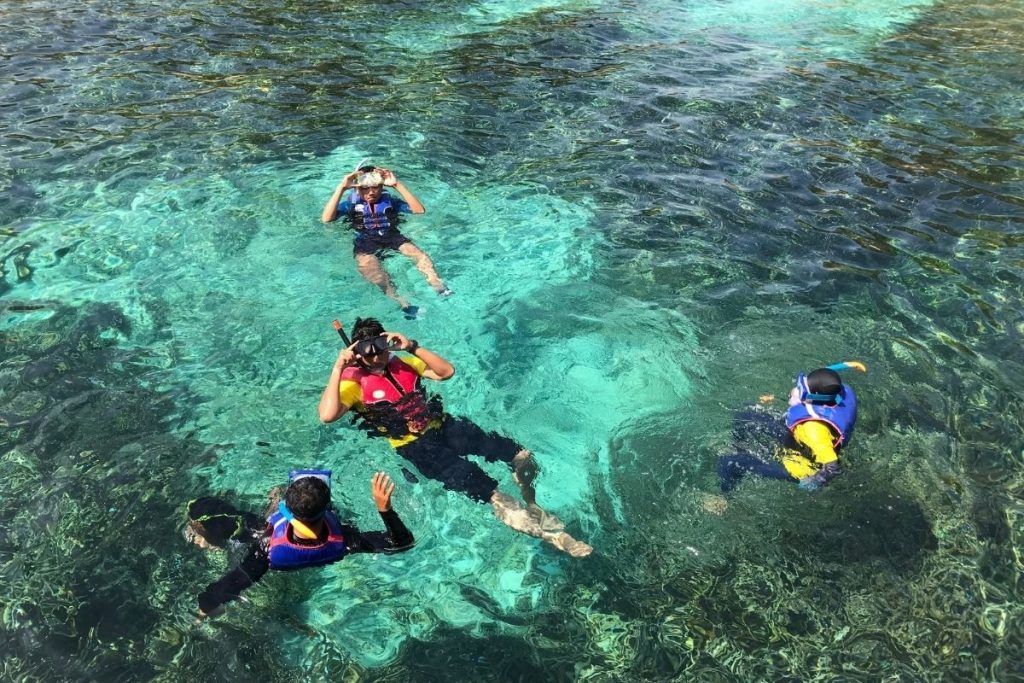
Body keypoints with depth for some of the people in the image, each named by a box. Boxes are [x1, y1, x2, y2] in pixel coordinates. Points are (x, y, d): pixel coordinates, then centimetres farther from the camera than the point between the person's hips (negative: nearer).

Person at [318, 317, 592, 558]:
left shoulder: (402, 363, 14)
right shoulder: (353, 381, -1)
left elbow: (446, 371, 7)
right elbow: (327, 415, -19)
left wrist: (412, 346, -2)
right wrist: (338, 367, -18)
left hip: (442, 425, 6)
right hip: (414, 445, -5)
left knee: (520, 454, -8)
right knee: (480, 486, -24)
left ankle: (533, 507, 15)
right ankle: (542, 529, -15)